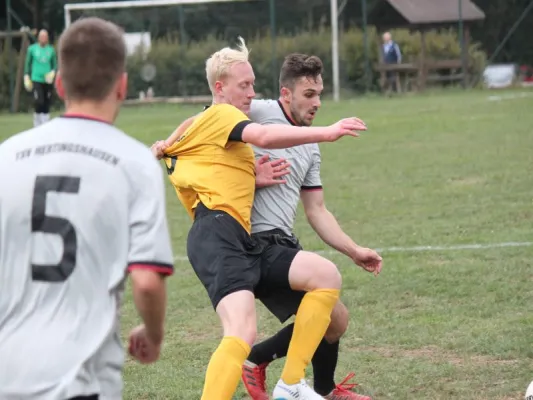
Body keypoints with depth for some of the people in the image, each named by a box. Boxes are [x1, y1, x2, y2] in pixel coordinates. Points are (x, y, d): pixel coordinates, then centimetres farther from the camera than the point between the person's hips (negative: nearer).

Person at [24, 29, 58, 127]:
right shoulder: (32, 49, 2)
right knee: (39, 102, -15)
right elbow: (28, 63, 10)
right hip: (36, 79, -2)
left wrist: (53, 72, -5)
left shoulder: (51, 50, 7)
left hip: (48, 80, 2)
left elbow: (55, 64, 14)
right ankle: (37, 122, 3)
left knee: (47, 104, 2)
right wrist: (27, 77, 4)